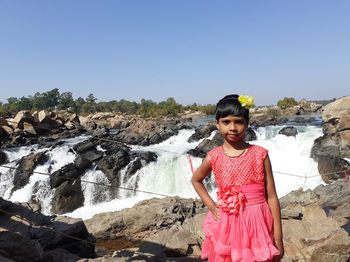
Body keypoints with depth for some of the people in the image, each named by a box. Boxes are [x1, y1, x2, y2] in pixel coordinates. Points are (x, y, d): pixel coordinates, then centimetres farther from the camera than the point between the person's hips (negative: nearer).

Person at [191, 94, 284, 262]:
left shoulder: (260, 155, -5)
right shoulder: (214, 157, -2)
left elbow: (271, 197, -4)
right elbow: (196, 180, 17)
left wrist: (278, 239, -3)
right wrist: (211, 205, 5)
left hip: (257, 224, -1)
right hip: (226, 226, 1)